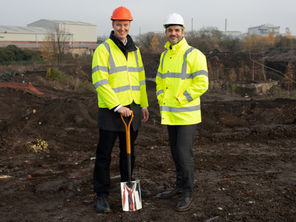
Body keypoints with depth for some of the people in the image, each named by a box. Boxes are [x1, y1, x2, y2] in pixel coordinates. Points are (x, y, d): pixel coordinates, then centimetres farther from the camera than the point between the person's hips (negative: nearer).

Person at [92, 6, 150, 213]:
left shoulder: (135, 50, 12)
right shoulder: (103, 49, -9)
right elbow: (100, 81, -16)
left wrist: (144, 104, 14)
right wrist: (118, 107, -19)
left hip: (132, 108, 6)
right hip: (111, 110, -6)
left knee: (129, 152, 18)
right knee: (104, 155, 1)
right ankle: (102, 195, 10)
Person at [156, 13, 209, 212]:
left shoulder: (194, 55, -12)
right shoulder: (165, 56, 12)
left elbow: (202, 84, -17)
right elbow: (160, 80, 23)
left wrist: (180, 99, -16)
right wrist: (161, 99, 8)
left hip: (187, 114, -7)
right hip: (170, 114, 7)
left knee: (184, 153, -7)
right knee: (176, 152, 15)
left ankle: (188, 194, 5)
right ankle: (180, 186, 29)